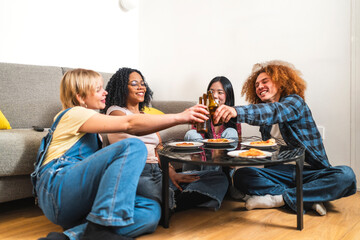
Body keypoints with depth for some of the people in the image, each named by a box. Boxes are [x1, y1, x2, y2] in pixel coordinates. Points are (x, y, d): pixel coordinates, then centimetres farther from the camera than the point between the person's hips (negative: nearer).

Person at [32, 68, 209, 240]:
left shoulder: (88, 118, 29)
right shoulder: (74, 114, -1)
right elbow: (129, 124, -13)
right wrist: (180, 117, -13)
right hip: (58, 188, -8)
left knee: (151, 211, -15)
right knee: (133, 146, -25)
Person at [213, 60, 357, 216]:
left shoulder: (295, 102, -4)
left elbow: (274, 112, -27)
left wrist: (237, 111, -44)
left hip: (310, 171, -4)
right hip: (281, 172, 4)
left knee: (346, 175, -32)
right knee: (241, 176, -21)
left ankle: (277, 198, -30)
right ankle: (307, 199, -23)